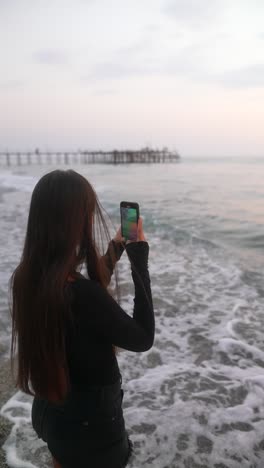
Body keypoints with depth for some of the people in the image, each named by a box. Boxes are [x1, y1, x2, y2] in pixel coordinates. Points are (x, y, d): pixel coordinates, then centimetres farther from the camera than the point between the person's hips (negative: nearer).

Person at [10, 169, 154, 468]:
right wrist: (139, 259, -19)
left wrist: (115, 249, 9)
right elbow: (142, 338, -20)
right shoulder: (80, 292, -37)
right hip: (90, 422, -7)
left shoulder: (26, 276, -12)